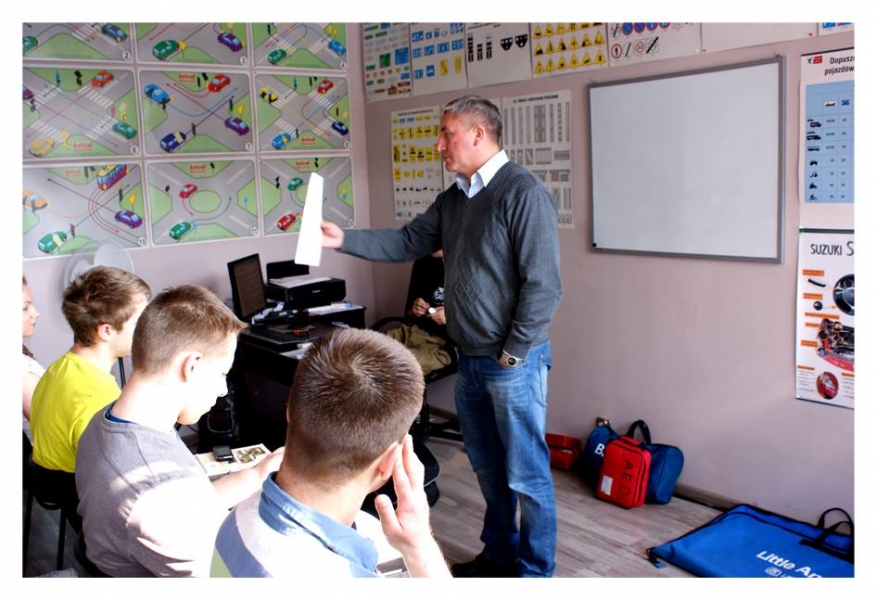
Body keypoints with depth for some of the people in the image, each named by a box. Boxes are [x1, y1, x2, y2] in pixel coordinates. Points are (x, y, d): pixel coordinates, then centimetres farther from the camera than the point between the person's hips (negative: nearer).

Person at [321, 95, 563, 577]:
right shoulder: (454, 198, 11)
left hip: (513, 362, -8)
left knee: (526, 475, 4)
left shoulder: (524, 192, -16)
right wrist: (344, 240, 3)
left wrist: (513, 354, -16)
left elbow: (543, 284, -20)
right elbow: (407, 243, 14)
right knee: (488, 467, 20)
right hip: (470, 360, 9)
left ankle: (535, 572, 20)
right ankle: (499, 555, 38)